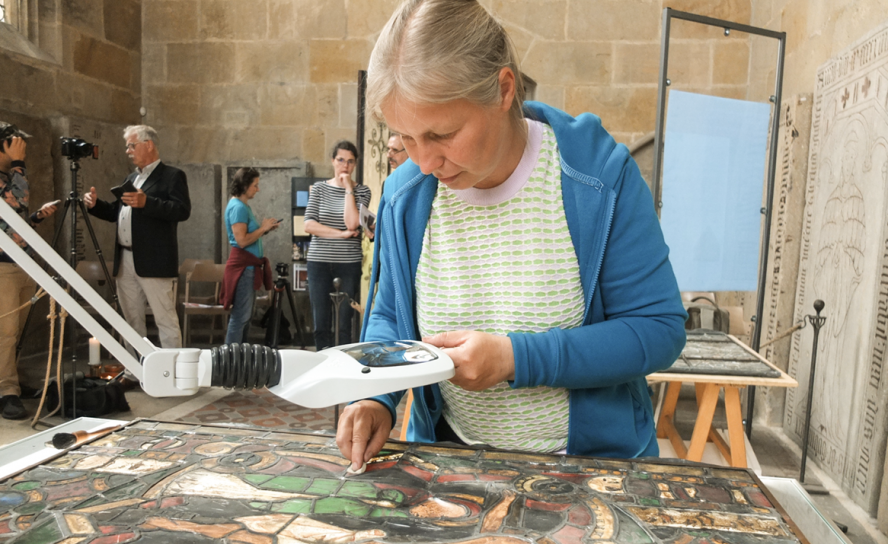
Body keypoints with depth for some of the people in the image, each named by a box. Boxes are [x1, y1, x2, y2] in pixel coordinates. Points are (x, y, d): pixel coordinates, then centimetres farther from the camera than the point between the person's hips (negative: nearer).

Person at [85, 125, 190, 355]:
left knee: (166, 320, -6)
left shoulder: (172, 176, -3)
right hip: (125, 262, 8)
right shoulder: (131, 178, 21)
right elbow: (116, 213, 24)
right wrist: (95, 205, 6)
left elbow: (183, 211, -18)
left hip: (154, 263, -8)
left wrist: (146, 202, -26)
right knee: (132, 320, 15)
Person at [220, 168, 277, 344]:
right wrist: (263, 228, -11)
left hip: (249, 266, 11)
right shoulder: (238, 207, -14)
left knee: (245, 316, 14)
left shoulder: (244, 206, 17)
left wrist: (265, 229, 9)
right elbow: (242, 240, -21)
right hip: (243, 265, -11)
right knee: (240, 317, -7)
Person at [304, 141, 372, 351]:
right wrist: (342, 234, -10)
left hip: (349, 263, -1)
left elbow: (352, 223, -12)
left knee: (345, 324, 0)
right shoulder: (319, 188, 9)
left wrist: (349, 189, -8)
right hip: (319, 262, 2)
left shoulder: (362, 191, 4)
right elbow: (309, 225, -3)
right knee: (321, 324, 4)